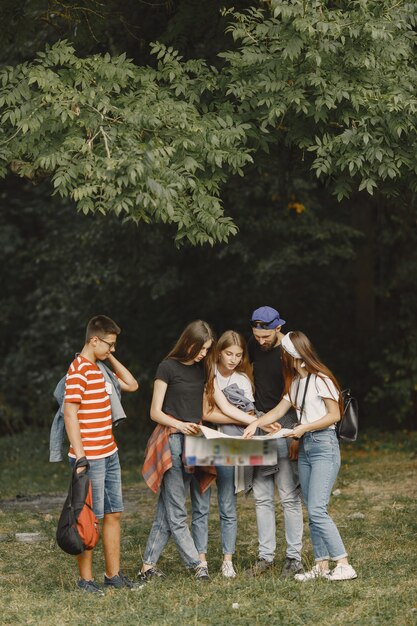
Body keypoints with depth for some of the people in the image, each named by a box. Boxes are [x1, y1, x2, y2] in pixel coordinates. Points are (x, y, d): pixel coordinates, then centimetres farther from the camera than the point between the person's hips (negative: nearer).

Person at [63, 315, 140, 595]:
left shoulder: (101, 369, 14)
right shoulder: (78, 370, -14)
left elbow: (132, 384, 21)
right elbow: (70, 415, -18)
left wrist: (112, 358, 11)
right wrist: (80, 456, -21)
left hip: (110, 455, 9)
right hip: (90, 457, -9)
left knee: (113, 514, 12)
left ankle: (113, 574, 19)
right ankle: (86, 579, 6)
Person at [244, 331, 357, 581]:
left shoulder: (321, 380, -10)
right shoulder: (295, 382, 16)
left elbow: (334, 415, -11)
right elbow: (279, 410, 16)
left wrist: (304, 428, -14)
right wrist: (256, 423, 1)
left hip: (324, 444, -9)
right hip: (305, 447, 9)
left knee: (317, 509, -16)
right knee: (313, 511, 6)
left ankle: (344, 565, -15)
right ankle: (322, 566, 8)